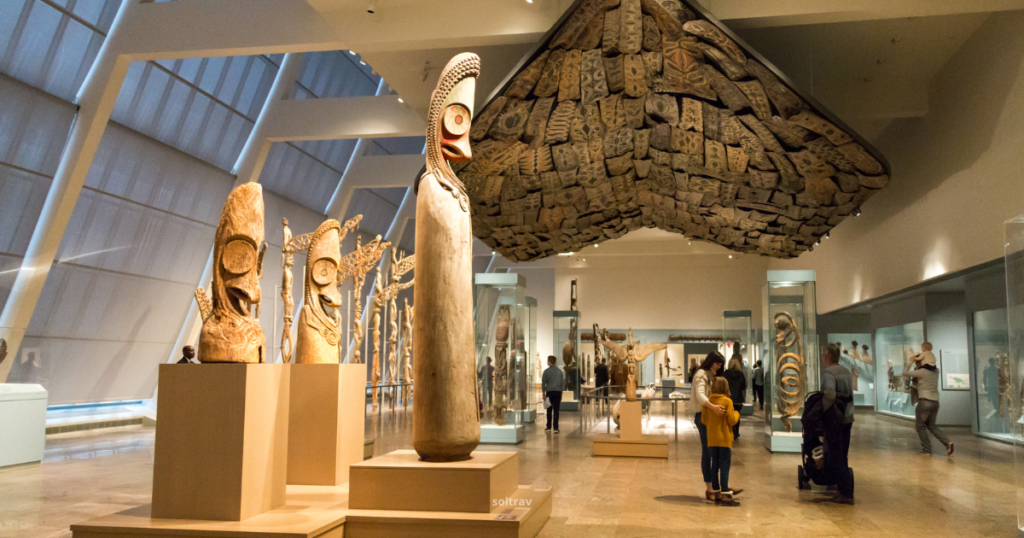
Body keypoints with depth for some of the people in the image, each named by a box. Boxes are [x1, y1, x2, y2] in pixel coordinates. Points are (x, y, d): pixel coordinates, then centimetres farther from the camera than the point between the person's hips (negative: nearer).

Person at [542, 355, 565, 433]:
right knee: (556, 410, 3)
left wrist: (543, 392, 2)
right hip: (558, 392, 2)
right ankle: (556, 428, 0)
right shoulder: (560, 371, 6)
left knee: (549, 410, 8)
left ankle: (549, 427, 12)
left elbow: (543, 382, -4)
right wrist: (561, 393, 14)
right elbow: (563, 382, 8)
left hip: (549, 392, -2)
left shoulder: (546, 371, -4)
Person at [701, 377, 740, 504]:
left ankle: (716, 492, 15)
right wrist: (736, 414, 9)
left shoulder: (708, 401, 0)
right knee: (725, 465, 1)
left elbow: (703, 420, 4)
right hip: (724, 438, -4)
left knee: (715, 464, 11)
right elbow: (732, 420, -11)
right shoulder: (727, 401, -12)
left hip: (712, 439, 4)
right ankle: (724, 493, -1)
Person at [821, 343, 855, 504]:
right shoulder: (846, 372, 10)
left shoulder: (829, 373, -16)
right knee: (843, 456, 15)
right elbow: (849, 394, 15)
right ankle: (846, 489, 19)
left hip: (834, 420, -8)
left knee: (836, 456, 0)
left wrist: (821, 409, -14)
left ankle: (846, 493, 1)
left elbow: (830, 396, -28)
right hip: (847, 418, 8)